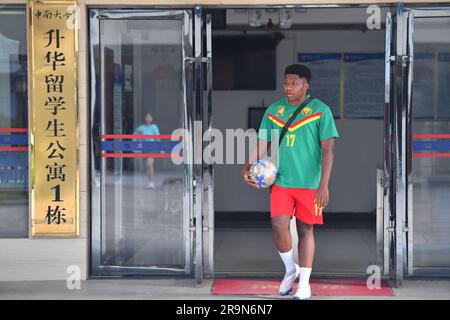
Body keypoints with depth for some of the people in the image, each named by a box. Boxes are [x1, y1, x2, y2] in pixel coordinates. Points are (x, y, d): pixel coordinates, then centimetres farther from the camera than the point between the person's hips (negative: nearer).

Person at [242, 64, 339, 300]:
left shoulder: (320, 110, -3)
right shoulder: (273, 110, 8)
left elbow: (328, 150, -6)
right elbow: (262, 143, 11)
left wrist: (323, 185, -14)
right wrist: (249, 166, -7)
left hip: (309, 183, -3)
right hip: (281, 181, 3)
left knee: (305, 230, 4)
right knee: (279, 227, -8)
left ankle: (304, 284, 14)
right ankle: (290, 269, 19)